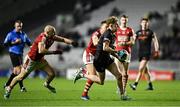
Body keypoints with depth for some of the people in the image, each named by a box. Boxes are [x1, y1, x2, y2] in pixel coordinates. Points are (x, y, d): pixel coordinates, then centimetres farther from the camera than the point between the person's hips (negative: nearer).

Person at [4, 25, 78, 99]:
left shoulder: (52, 37, -9)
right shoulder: (43, 38, -32)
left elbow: (63, 39, -1)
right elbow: (41, 51, -45)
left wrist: (71, 42, -19)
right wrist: (54, 52, -42)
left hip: (40, 60, 7)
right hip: (31, 60, -7)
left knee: (52, 74, 1)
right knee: (21, 77, 1)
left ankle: (47, 84, 32)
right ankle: (9, 89, 22)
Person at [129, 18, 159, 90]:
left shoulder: (150, 32, 2)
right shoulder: (138, 32, 13)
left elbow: (155, 42, 6)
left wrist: (156, 51, -1)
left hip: (147, 52, -5)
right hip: (140, 52, 5)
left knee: (141, 69, -16)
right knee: (145, 70, 10)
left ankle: (135, 84, -23)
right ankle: (150, 85, 20)